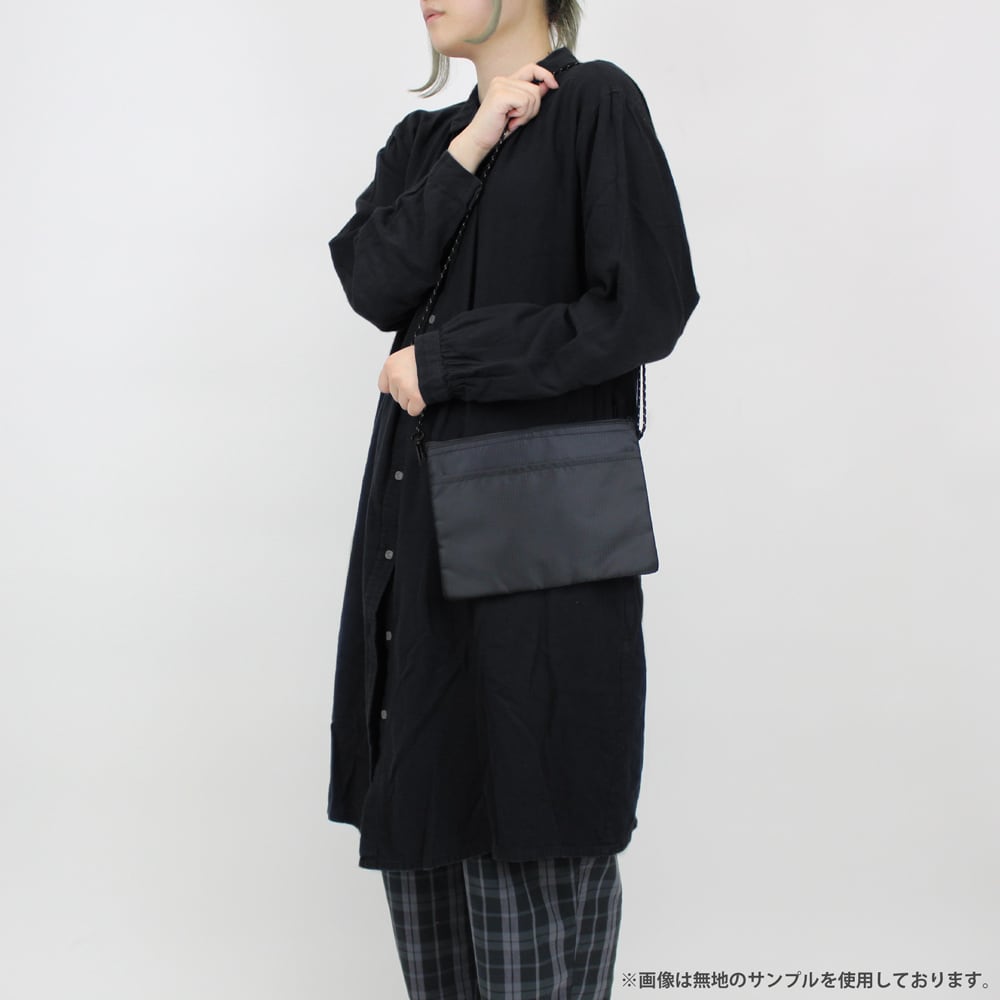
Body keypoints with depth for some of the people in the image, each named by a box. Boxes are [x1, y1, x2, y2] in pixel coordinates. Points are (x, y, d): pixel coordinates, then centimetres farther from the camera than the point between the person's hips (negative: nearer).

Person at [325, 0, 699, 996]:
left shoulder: (595, 103, -3)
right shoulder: (424, 138, 16)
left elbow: (644, 308, -13)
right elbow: (373, 283, 0)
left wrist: (443, 361, -10)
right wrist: (469, 149, -8)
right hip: (420, 507, 7)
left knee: (528, 821, 0)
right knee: (420, 809, 11)